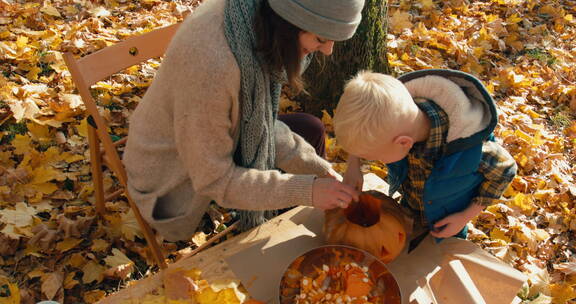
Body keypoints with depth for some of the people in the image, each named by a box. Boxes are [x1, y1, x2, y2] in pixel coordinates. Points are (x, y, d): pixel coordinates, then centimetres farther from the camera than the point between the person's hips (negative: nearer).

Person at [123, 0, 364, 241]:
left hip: (211, 146, 7)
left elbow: (258, 118, -5)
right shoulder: (212, 62, -39)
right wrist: (306, 191, -28)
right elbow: (212, 179, -28)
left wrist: (316, 167, -11)